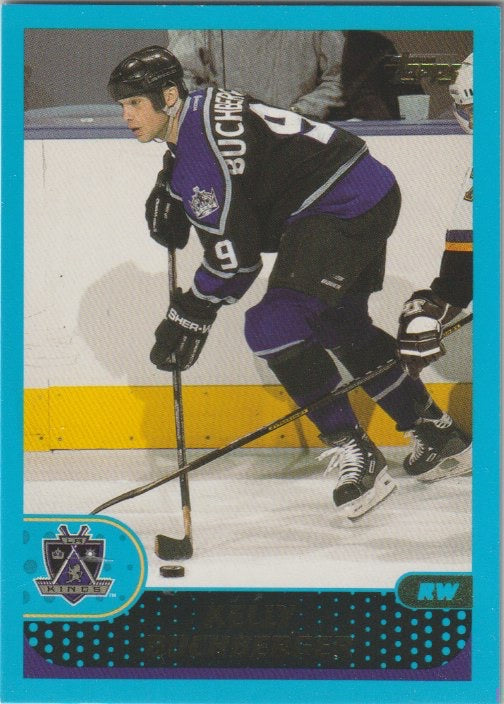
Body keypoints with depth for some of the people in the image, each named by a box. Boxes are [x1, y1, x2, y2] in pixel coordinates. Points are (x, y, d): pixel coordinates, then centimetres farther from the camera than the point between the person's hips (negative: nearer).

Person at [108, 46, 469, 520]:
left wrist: (189, 317, -11)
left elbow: (236, 255, -20)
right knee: (342, 327, 25)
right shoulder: (200, 115, 11)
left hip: (348, 208, -11)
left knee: (273, 325, -17)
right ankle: (436, 430, 39)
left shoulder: (200, 151, -20)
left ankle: (353, 454, -11)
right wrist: (170, 198, 7)